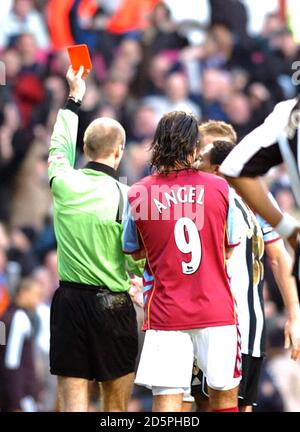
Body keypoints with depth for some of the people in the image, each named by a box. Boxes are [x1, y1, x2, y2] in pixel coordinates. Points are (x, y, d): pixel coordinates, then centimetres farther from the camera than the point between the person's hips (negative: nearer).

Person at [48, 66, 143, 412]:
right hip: (113, 304, -2)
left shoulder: (64, 183, -1)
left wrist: (73, 98, 34)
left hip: (69, 301, 2)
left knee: (73, 403, -2)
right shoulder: (126, 197, -10)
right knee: (116, 407, 10)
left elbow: (59, 146, 22)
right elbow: (138, 263, -6)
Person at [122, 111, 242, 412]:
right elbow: (229, 249, 10)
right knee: (224, 397, 13)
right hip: (216, 309, 1)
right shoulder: (219, 188, -2)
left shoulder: (138, 194, -4)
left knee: (167, 401, -2)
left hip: (165, 315, -1)